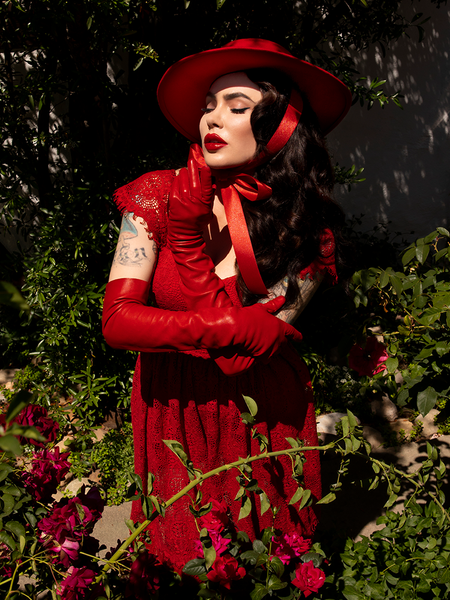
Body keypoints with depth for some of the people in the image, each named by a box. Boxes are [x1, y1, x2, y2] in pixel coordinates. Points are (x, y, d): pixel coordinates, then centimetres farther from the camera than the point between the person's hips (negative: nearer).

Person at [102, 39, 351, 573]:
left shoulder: (309, 230, -15)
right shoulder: (158, 196, -13)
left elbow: (235, 355, -23)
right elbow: (117, 321, -19)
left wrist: (189, 231, -28)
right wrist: (243, 328, -27)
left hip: (265, 414, 0)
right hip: (172, 413, 1)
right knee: (182, 561, 18)